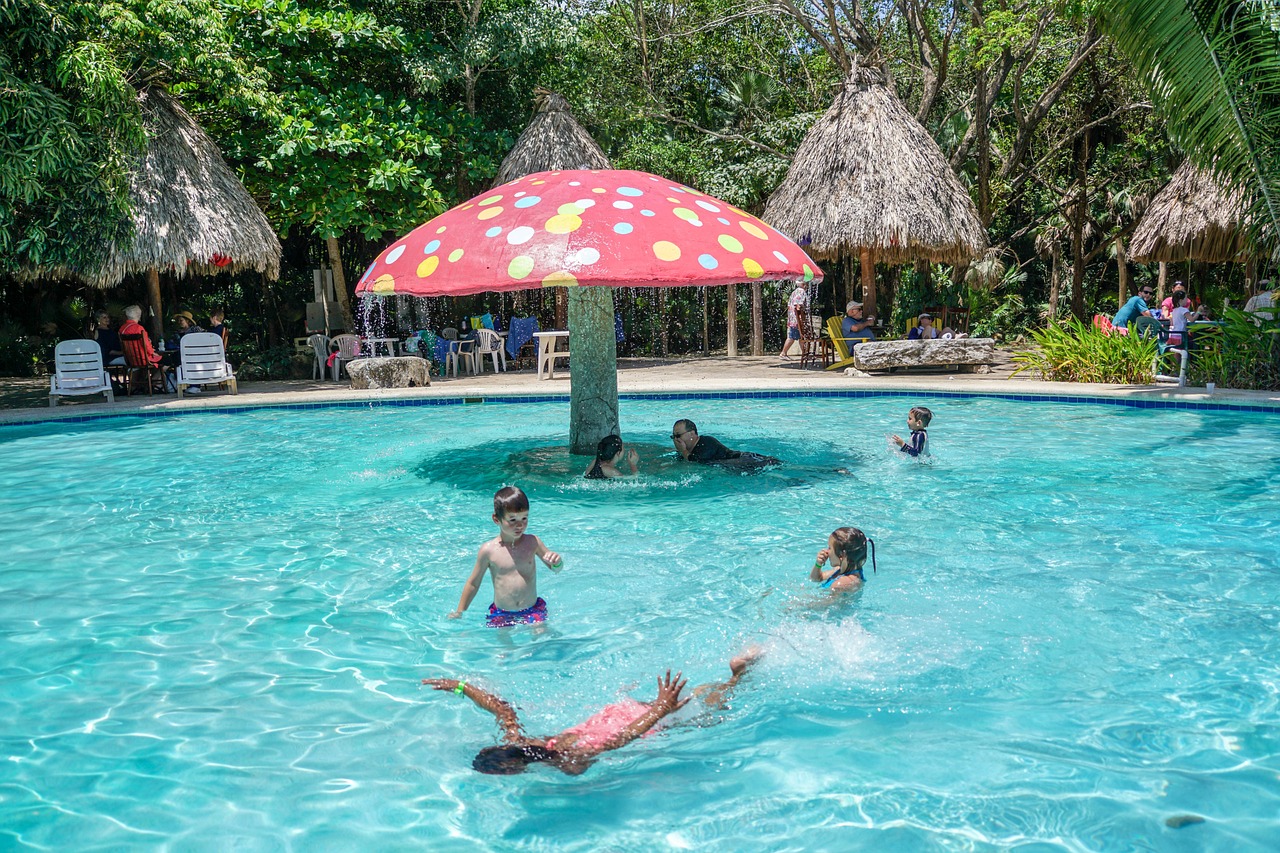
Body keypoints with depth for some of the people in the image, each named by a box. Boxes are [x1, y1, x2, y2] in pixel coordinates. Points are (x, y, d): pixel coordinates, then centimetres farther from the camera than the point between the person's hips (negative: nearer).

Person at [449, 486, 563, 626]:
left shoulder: (532, 542, -2)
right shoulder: (489, 550, -6)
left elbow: (555, 569, 10)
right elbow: (473, 583, 7)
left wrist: (556, 562, -14)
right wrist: (460, 612, 9)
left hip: (532, 610, 0)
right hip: (501, 615, 0)